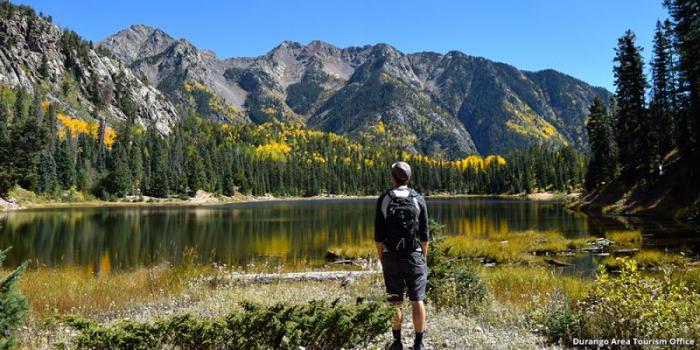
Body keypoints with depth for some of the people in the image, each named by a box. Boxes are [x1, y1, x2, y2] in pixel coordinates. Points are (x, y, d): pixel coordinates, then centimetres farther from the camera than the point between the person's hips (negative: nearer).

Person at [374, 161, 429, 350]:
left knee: (395, 301, 8)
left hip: (391, 257, 0)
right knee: (417, 300, 5)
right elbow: (424, 234, -2)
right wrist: (424, 257, 8)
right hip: (414, 256, 0)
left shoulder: (383, 200, -4)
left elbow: (378, 235, -4)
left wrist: (381, 257, 6)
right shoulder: (418, 200, -2)